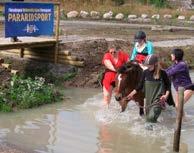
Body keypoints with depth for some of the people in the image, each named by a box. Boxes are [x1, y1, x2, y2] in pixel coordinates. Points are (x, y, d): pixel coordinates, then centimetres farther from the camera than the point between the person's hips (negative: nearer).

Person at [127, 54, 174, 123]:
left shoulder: (162, 73, -7)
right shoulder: (145, 72, 2)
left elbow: (168, 85, 3)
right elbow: (140, 85, 10)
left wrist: (166, 95, -10)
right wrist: (132, 93, 7)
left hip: (158, 100, -5)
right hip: (148, 99, 5)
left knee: (151, 118, -22)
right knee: (148, 118, 10)